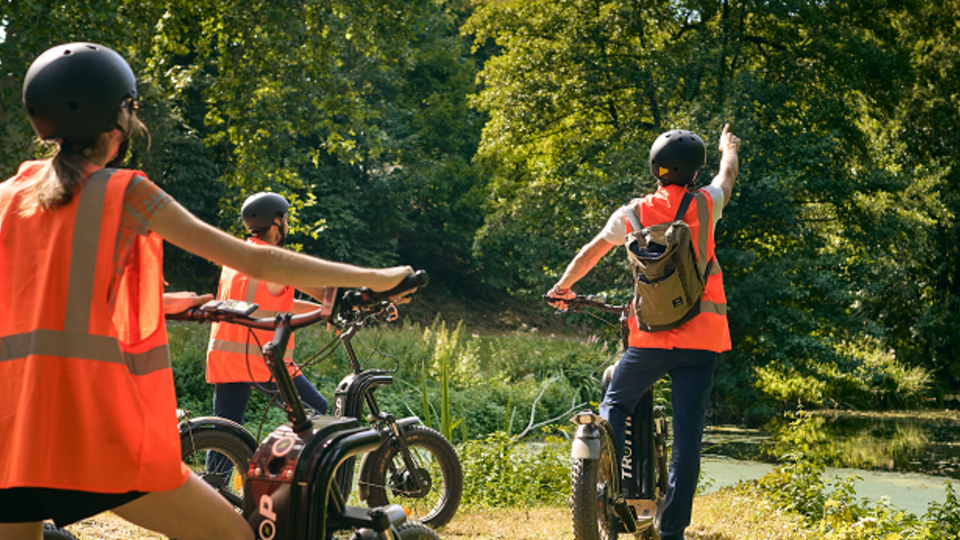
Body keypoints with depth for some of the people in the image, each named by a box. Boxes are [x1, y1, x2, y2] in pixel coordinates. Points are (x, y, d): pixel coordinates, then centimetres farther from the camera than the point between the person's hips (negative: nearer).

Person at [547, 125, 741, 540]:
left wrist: (563, 286, 34)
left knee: (614, 405, 20)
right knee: (687, 432, 1)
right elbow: (728, 174, 27)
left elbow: (591, 252, 16)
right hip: (702, 337, 0)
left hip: (652, 336, 0)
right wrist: (730, 148, 49)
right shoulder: (706, 205, 3)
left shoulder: (634, 214, 2)